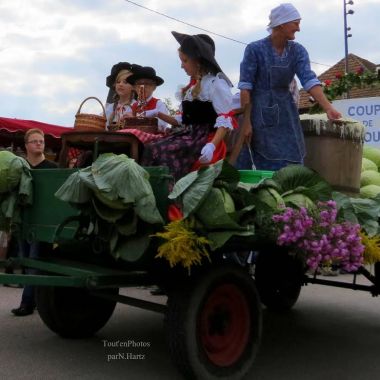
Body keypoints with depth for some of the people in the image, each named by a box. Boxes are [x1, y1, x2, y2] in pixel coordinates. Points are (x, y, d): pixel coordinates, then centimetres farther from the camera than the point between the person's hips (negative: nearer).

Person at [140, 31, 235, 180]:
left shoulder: (216, 83, -6)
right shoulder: (193, 84, 19)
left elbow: (226, 119, -13)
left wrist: (212, 145, -26)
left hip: (207, 137, -8)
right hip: (189, 134, 8)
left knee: (164, 153, -28)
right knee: (150, 149, -16)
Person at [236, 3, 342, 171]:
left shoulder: (298, 51, 1)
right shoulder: (254, 49, -11)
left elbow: (309, 80, -11)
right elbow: (245, 87, -12)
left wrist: (328, 108, -24)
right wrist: (246, 122, -17)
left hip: (285, 113, 4)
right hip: (259, 112, -4)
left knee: (291, 166, 3)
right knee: (267, 168, -1)